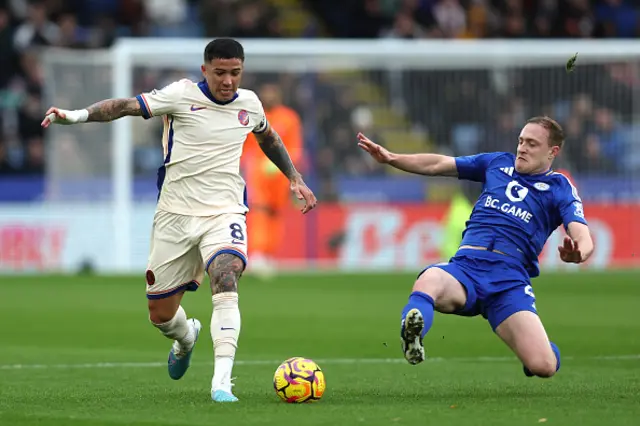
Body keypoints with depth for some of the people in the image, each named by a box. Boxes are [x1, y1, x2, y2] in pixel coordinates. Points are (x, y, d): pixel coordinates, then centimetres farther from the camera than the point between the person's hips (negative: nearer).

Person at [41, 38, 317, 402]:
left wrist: (295, 179, 26)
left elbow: (268, 137, 28)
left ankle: (222, 382, -34)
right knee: (161, 314, 8)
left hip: (225, 213, 1)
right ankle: (186, 337, 47)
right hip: (176, 214, 0)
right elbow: (128, 106, -16)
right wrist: (78, 115, -30)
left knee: (226, 282, -30)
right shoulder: (182, 95, -7)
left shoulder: (249, 103, 5)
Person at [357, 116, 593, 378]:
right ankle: (411, 339, -61)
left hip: (510, 279, -2)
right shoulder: (498, 163, 21)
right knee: (427, 282, -37)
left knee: (543, 366, -21)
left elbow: (583, 239, -6)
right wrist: (391, 158, 10)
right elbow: (437, 165, 25)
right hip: (466, 265, 2)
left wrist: (577, 254, -31)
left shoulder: (560, 188, 9)